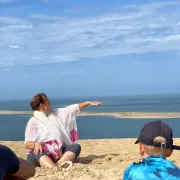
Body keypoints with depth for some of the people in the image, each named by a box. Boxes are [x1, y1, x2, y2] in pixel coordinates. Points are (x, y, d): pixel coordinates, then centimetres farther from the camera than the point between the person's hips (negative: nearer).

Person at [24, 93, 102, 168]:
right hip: (41, 154, -6)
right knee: (38, 151, -37)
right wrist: (35, 144, -34)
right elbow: (27, 144, -12)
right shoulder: (33, 122, -7)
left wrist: (88, 103, 15)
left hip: (58, 152, 6)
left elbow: (74, 109, 17)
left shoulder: (56, 113, 11)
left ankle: (58, 164, -41)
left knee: (76, 146, -15)